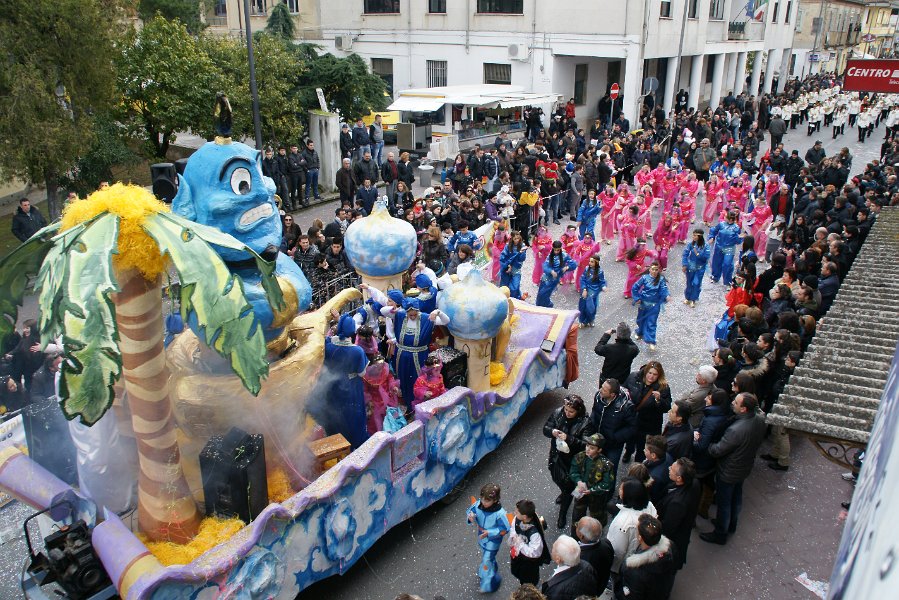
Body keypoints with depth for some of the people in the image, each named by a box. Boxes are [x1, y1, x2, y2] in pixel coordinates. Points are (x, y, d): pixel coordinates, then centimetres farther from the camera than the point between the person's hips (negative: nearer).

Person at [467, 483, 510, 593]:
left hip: (493, 541, -6)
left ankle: (488, 584, 30)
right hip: (482, 538, 6)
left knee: (487, 560, 4)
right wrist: (471, 517, -26)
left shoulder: (499, 513, -36)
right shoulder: (477, 505, -23)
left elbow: (504, 529, -23)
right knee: (485, 555, 29)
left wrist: (489, 533, -30)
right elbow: (470, 511, -3)